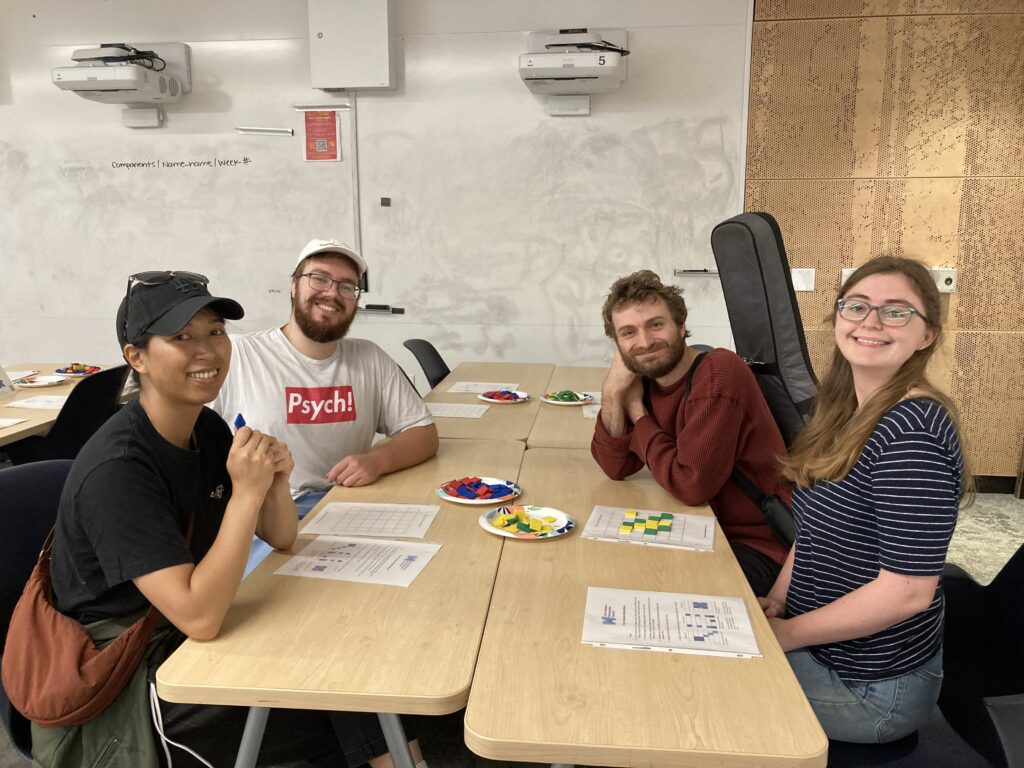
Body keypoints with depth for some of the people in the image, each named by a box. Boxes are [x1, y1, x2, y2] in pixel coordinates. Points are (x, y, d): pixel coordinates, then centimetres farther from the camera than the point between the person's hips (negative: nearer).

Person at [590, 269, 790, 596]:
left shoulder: (719, 375, -22)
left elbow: (691, 485, -27)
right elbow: (617, 468, -1)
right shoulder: (646, 377, 1)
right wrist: (612, 394, -14)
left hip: (756, 546, -7)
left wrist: (638, 415, -15)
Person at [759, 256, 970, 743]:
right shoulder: (849, 412, 2)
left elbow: (908, 590, -26)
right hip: (831, 650, 7)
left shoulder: (912, 428, -25)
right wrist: (776, 600, -1)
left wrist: (785, 633, -16)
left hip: (873, 687, -7)